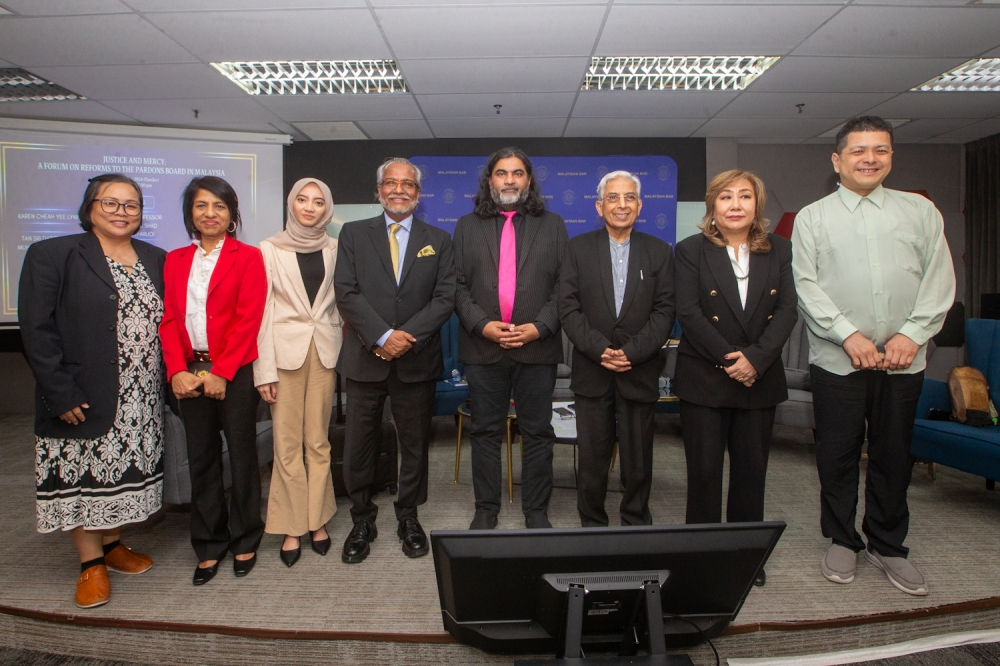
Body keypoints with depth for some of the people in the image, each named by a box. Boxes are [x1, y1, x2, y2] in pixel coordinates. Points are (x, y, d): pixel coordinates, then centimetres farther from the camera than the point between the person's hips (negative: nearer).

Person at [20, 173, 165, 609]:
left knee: (124, 472, 13)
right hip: (83, 401, -4)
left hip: (142, 401, 4)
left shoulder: (156, 260, 9)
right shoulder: (51, 255, -5)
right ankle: (91, 563, 21)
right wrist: (61, 393, -14)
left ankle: (112, 544, 31)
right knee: (84, 474, 6)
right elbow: (37, 331, -10)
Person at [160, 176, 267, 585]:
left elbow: (248, 319, -8)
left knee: (242, 455, 4)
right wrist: (177, 371, -7)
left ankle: (245, 541, 20)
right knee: (201, 459, 9)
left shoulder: (247, 258, 0)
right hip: (190, 371, 4)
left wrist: (220, 372, -13)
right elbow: (169, 318, 7)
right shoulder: (176, 261, 13)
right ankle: (209, 545, 23)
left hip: (234, 372, -4)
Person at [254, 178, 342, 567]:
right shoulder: (270, 249, 2)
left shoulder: (334, 250, 7)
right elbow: (262, 310, -1)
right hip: (285, 351, -1)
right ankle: (291, 527, 15)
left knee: (318, 441, 7)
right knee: (288, 444, 3)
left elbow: (340, 301, 10)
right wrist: (264, 369, -7)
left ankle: (317, 520, 20)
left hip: (325, 351, 2)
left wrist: (343, 351, 2)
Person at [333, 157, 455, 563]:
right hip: (365, 359, 0)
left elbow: (445, 298, -2)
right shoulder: (354, 234, 7)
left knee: (415, 445, 10)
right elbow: (346, 292, -4)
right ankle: (362, 521, 26)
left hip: (417, 362, 1)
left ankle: (408, 518, 29)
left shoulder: (438, 240, 8)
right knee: (359, 446, 7)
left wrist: (407, 336, -14)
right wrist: (382, 336, -16)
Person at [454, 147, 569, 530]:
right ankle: (485, 510, 22)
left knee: (537, 433, 6)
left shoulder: (552, 225, 9)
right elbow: (458, 286, 4)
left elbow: (564, 285, 2)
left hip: (538, 347, 0)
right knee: (485, 433, 8)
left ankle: (536, 512, 20)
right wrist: (482, 325, -11)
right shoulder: (467, 226, 11)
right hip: (483, 346, 1)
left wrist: (539, 327, -11)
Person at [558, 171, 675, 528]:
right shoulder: (579, 248, 4)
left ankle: (637, 523, 28)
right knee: (592, 456, 7)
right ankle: (592, 525, 24)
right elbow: (568, 307, -3)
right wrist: (599, 349, -14)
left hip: (640, 372, 1)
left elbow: (664, 311, -1)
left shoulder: (659, 251, 6)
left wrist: (632, 352, -13)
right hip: (592, 372, 0)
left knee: (638, 458, 9)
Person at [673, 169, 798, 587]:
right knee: (704, 470, 2)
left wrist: (756, 358, -13)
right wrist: (729, 358, -14)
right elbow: (689, 313, -9)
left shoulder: (779, 250, 8)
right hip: (704, 379, -2)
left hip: (760, 380, 3)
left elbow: (787, 310, 0)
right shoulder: (691, 250, -1)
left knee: (751, 470, 10)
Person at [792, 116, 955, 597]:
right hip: (837, 359, -2)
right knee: (837, 457, 6)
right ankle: (842, 541, 24)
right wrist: (849, 335, -14)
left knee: (894, 457, 11)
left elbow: (939, 279, 4)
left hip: (904, 359, 2)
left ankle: (888, 547, 27)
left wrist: (912, 334, -9)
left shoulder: (920, 211, 10)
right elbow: (807, 286, -5)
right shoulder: (812, 217, 4)